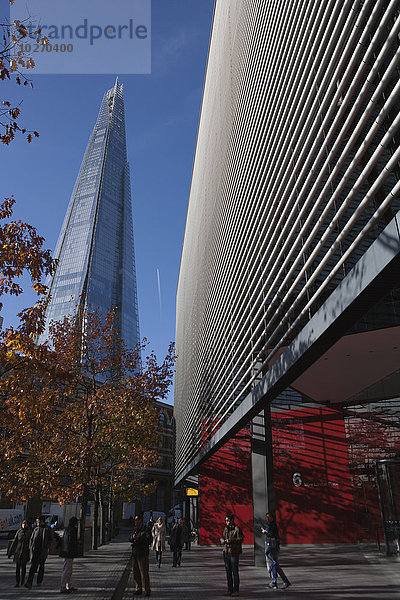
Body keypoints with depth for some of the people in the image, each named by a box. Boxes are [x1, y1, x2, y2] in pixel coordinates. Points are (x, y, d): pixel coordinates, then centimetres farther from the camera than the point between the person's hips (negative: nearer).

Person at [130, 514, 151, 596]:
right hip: (135, 554, 7)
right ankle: (139, 589, 24)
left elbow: (148, 539, -20)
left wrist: (139, 538, -22)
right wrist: (133, 537, -8)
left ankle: (147, 590, 4)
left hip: (143, 554, -7)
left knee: (144, 573, -5)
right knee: (136, 573, 11)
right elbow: (130, 539, 13)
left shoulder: (145, 529, -7)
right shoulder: (135, 529, 15)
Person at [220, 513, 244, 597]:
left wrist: (231, 540, -25)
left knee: (235, 572, -2)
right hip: (226, 552, 7)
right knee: (228, 572, 11)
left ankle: (236, 590, 6)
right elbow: (222, 538, 17)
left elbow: (241, 539, -14)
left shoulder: (237, 528, -7)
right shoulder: (226, 528, 14)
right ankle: (230, 590, 20)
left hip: (234, 553, -6)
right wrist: (224, 541, -7)